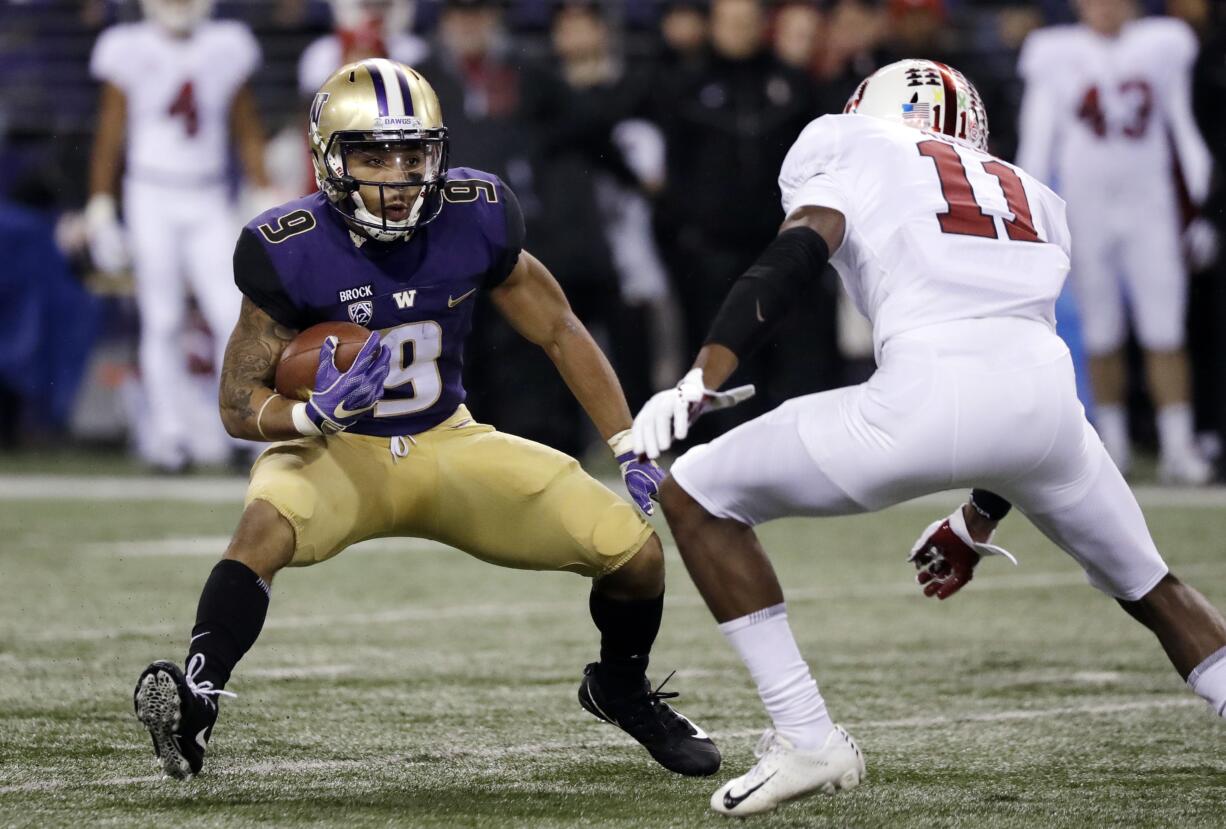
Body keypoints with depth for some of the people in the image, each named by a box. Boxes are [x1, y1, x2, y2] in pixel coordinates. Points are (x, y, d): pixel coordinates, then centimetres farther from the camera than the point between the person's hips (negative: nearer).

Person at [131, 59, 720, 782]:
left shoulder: (476, 220, -12)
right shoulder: (293, 253, -20)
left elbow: (559, 333, 2)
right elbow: (240, 405, -12)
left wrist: (634, 452, -1)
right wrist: (316, 412, -34)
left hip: (449, 447, 3)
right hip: (338, 452, -3)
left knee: (636, 551, -8)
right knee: (267, 531, -39)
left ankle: (621, 686, 22)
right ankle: (194, 705, -36)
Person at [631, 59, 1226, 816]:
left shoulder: (849, 151, 21)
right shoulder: (1031, 197, 35)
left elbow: (793, 259, 1)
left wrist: (699, 382, -10)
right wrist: (980, 523, 47)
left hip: (928, 396, -5)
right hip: (1049, 396, 5)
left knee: (697, 498, 14)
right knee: (1151, 588, 30)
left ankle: (808, 741, 9)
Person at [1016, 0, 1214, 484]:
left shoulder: (1161, 45, 4)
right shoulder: (1057, 56, 1)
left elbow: (1183, 130, 10)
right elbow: (1037, 141, 3)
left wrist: (1206, 202, 7)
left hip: (1149, 205, 1)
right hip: (1086, 206, -1)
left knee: (1165, 330, -6)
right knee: (1102, 333, 5)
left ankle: (1177, 448, -7)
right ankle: (1112, 439, 17)